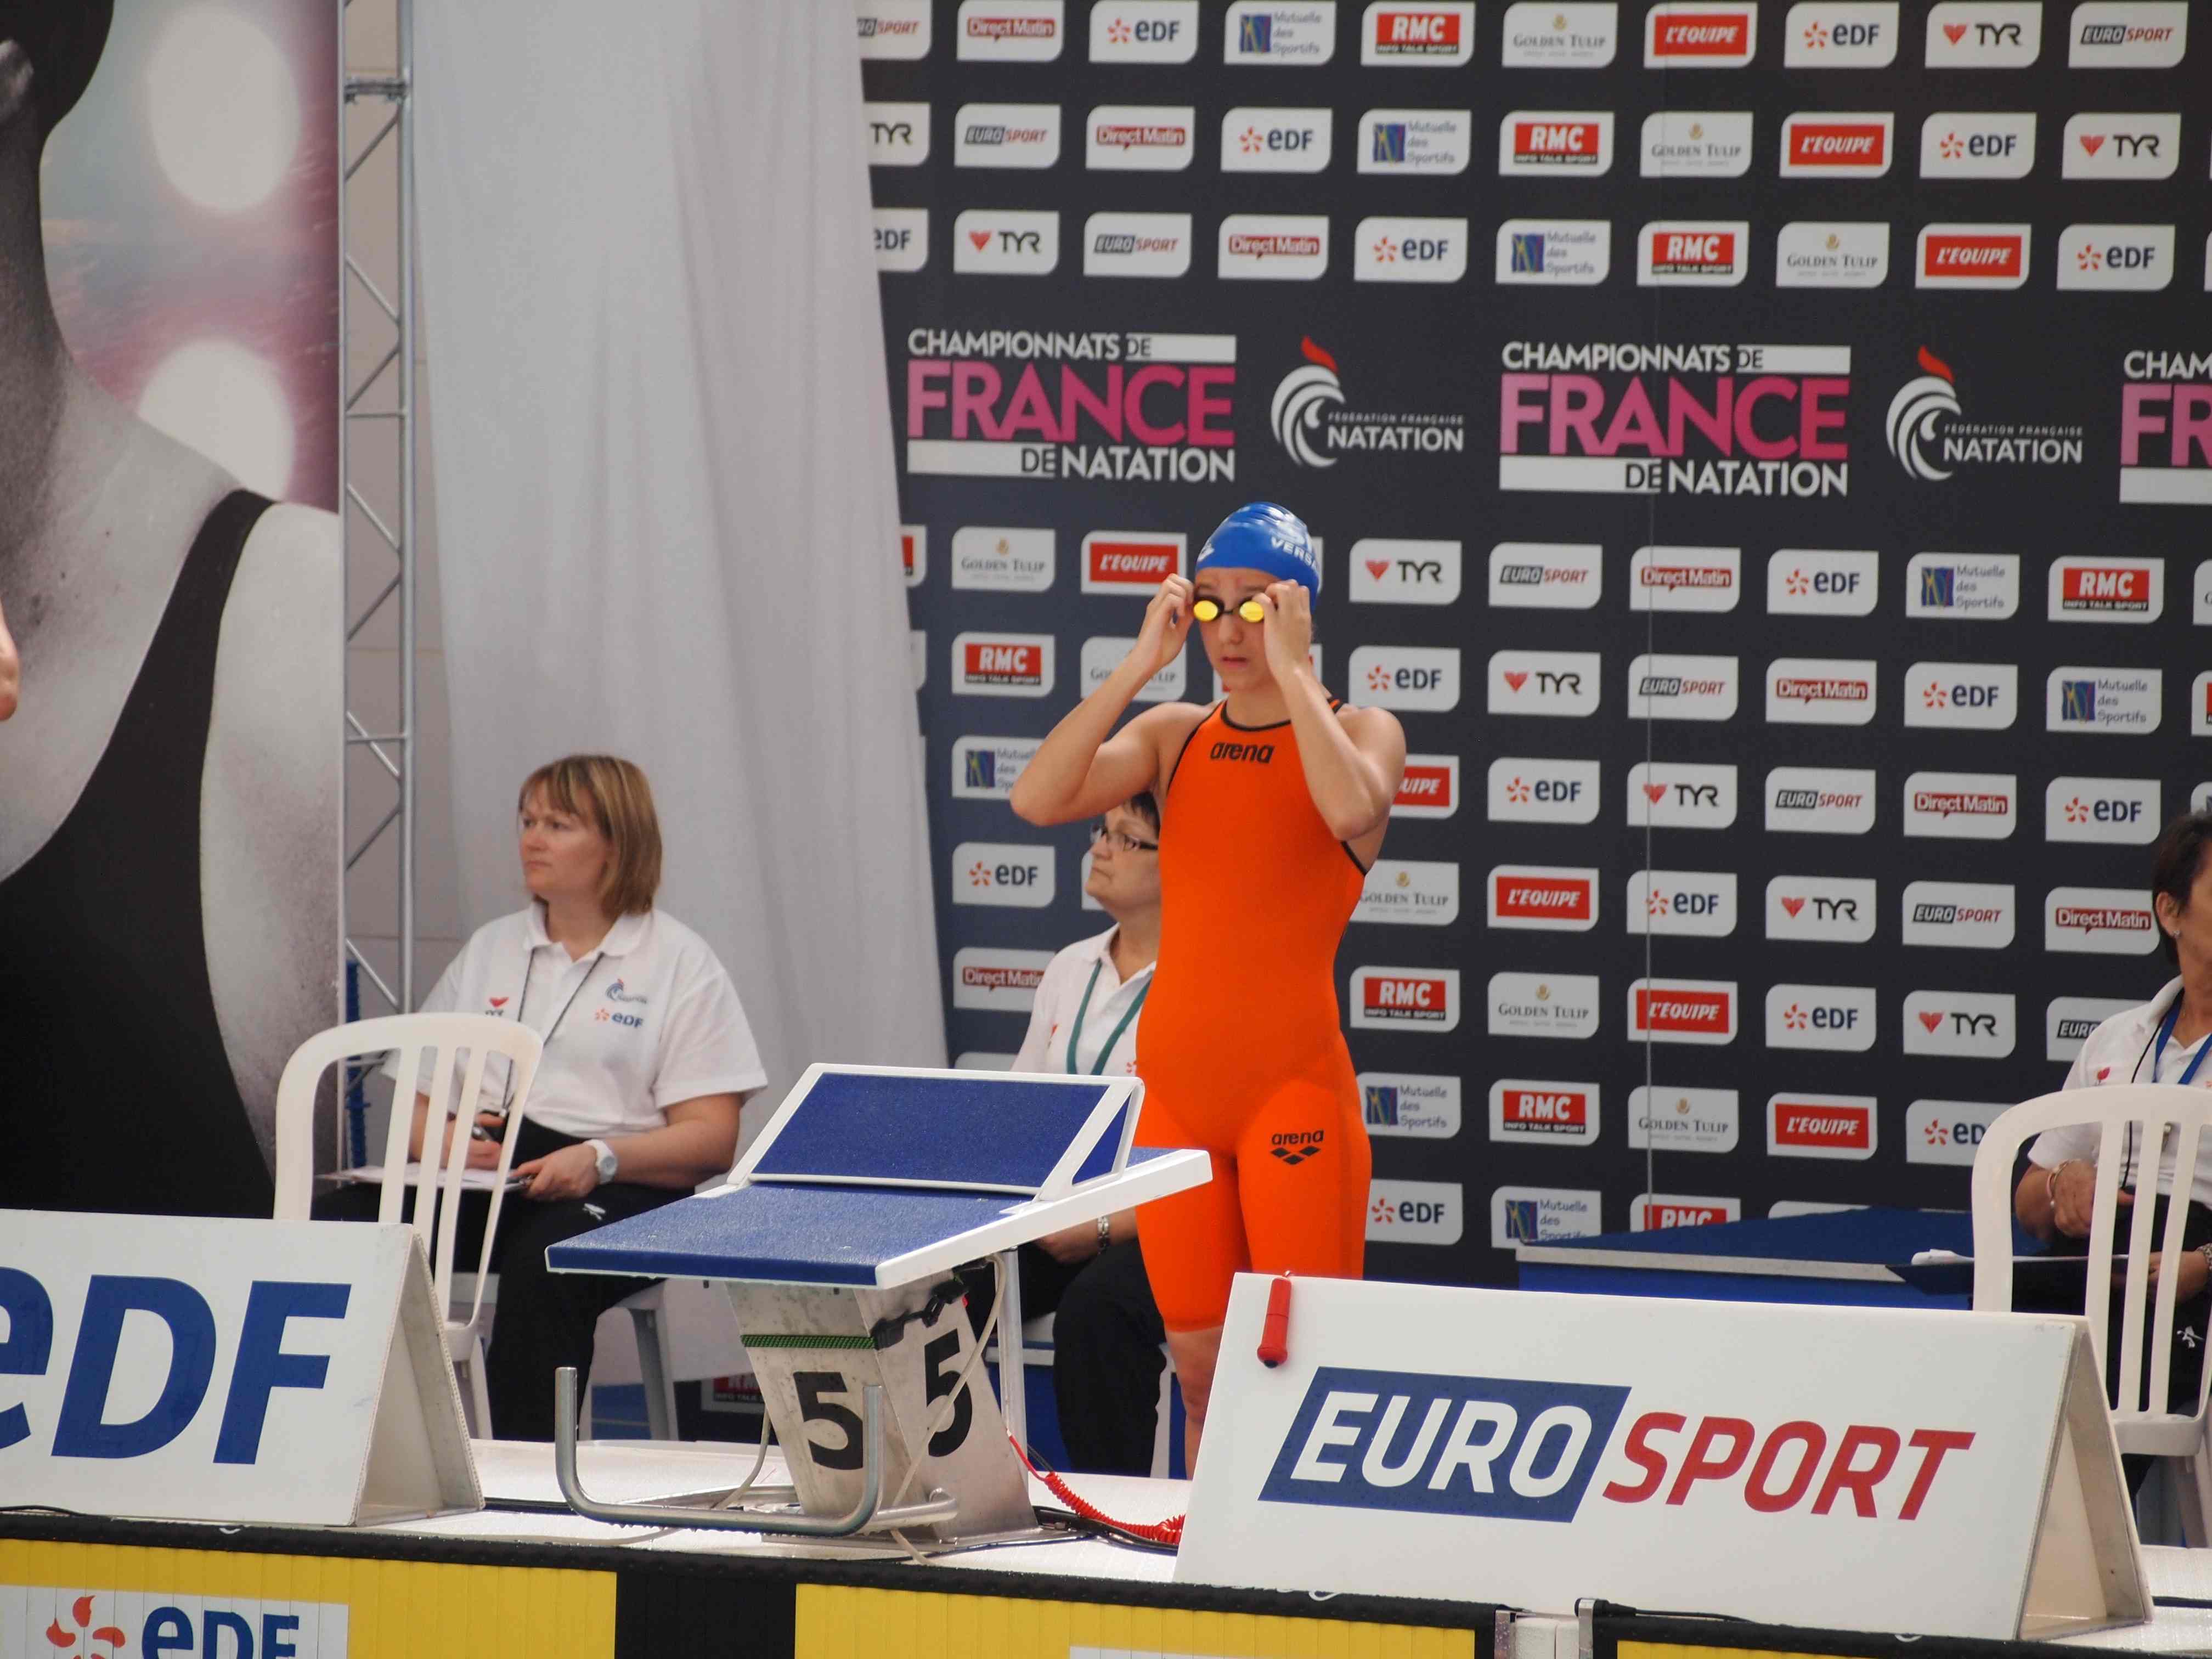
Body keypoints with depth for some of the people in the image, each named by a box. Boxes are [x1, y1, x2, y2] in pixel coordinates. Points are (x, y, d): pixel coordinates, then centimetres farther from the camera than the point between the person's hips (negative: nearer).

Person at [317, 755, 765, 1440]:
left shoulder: (679, 961, 9)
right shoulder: (490, 950, 25)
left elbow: (712, 1137, -2)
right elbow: (412, 1104, 21)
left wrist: (601, 1159, -20)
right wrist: (438, 1137, -4)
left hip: (615, 1184, -4)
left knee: (545, 1259, -40)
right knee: (340, 1224, -26)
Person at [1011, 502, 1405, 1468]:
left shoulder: (1361, 732, 1)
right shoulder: (1173, 736, 12)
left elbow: (1350, 809, -24)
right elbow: (1037, 799, -4)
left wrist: (1291, 670, -16)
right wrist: (1140, 665, -6)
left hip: (1294, 1087, -5)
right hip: (1176, 1085, 5)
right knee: (1201, 1371, 7)